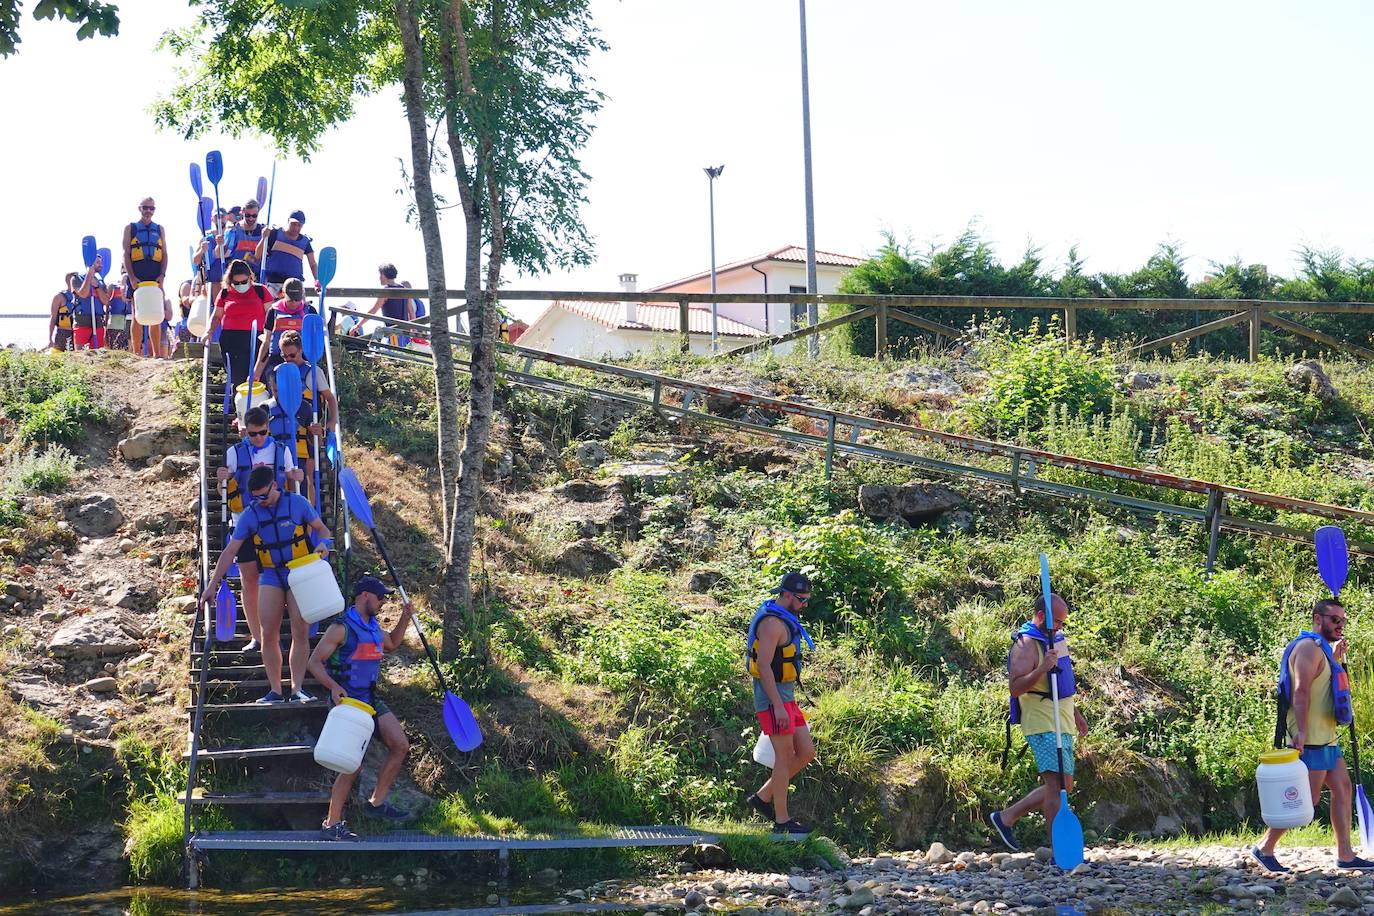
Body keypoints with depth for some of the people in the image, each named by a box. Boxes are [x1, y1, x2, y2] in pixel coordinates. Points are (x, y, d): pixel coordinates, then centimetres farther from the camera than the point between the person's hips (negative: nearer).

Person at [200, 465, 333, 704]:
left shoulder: (297, 504, -6)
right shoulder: (250, 514, -1)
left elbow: (321, 528, 7)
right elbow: (230, 551, 1)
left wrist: (323, 544, -17)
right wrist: (212, 584, -2)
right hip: (270, 576, 2)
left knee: (301, 633, -8)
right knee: (269, 635, -5)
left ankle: (297, 689, -5)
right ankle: (275, 691, 0)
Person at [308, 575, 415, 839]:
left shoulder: (374, 626, 12)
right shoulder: (342, 628, -14)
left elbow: (391, 644, 34)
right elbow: (315, 662, -14)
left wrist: (404, 619, 18)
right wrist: (334, 687, -29)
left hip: (370, 699, 9)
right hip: (348, 701, -9)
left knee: (400, 746, 5)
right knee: (353, 765, -12)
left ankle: (376, 803, 17)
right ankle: (332, 824, -3)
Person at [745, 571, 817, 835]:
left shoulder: (784, 620, 15)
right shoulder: (772, 623, -17)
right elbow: (763, 666, -23)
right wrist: (778, 706, -25)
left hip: (785, 697, 10)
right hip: (773, 697, -10)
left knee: (806, 753, 9)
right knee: (784, 757, -4)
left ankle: (763, 798, 16)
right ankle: (782, 820, 3)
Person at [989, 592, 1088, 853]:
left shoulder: (1055, 638, 16)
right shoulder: (1026, 644, -13)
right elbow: (1015, 687, -22)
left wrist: (1075, 713, 28)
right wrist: (1043, 668, -33)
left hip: (1061, 725, 10)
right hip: (1042, 725, -10)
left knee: (1064, 786, 13)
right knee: (1056, 785, -13)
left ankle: (1006, 817, 20)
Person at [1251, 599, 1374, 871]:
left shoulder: (1322, 649, 18)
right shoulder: (1309, 647, -14)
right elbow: (1301, 691, -23)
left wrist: (1336, 659, 22)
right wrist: (1301, 732, -30)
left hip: (1326, 737, 11)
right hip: (1309, 739, -11)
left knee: (1342, 789, 9)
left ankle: (1345, 855, 11)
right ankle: (1265, 848, -1)